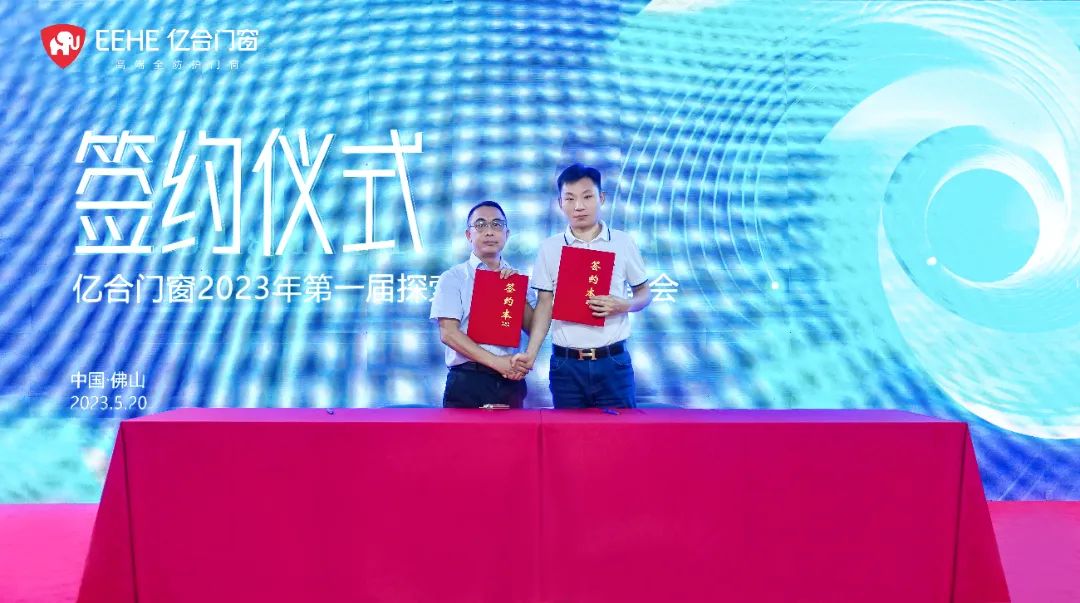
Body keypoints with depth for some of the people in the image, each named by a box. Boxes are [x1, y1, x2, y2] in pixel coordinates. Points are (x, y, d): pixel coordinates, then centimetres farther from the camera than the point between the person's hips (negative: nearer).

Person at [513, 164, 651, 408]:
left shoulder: (623, 243, 2)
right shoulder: (550, 247, 3)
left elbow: (644, 293, 10)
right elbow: (545, 303, 4)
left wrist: (624, 305, -12)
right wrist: (531, 353, -6)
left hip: (613, 362, 0)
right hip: (565, 363, 1)